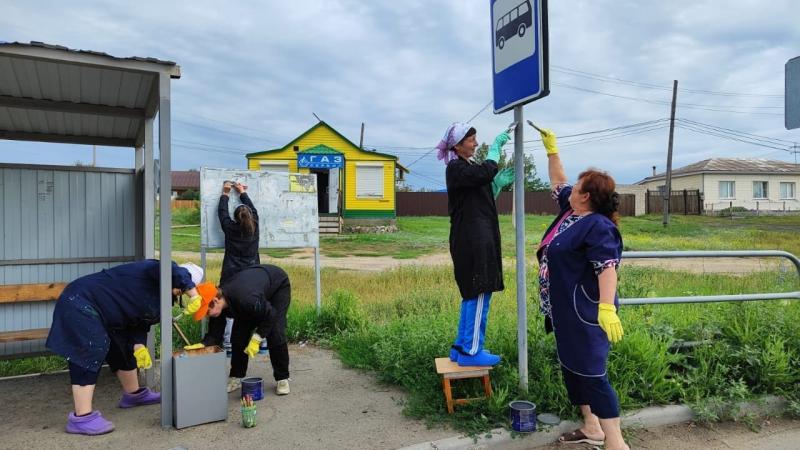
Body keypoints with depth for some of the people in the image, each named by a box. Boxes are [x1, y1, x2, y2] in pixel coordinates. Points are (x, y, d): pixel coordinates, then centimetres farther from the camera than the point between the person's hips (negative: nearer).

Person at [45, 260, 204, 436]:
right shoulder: (153, 272, -22)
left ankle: (133, 394, 35)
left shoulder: (158, 298, 7)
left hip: (98, 311, 11)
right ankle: (81, 418, -18)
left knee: (123, 349, 17)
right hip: (80, 304, -11)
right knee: (90, 354, -19)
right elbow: (174, 271, -44)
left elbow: (138, 323, 6)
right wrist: (194, 295, -39)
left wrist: (139, 347, -10)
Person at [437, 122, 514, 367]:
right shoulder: (455, 168, -11)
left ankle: (461, 347, 21)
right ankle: (471, 351, 2)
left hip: (478, 238, 10)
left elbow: (483, 199, 20)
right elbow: (485, 173, -28)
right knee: (480, 293, -7)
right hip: (471, 239, -10)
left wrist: (500, 182, 8)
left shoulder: (469, 167, 19)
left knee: (473, 293, 13)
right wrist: (496, 147, -15)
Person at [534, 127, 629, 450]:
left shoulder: (598, 226, -20)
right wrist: (551, 150, 22)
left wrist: (607, 308, -40)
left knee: (590, 373, -7)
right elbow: (557, 181, 23)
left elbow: (608, 268, -30)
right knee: (571, 368, 17)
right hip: (565, 310, 10)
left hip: (585, 313, -10)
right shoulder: (570, 211, 7)